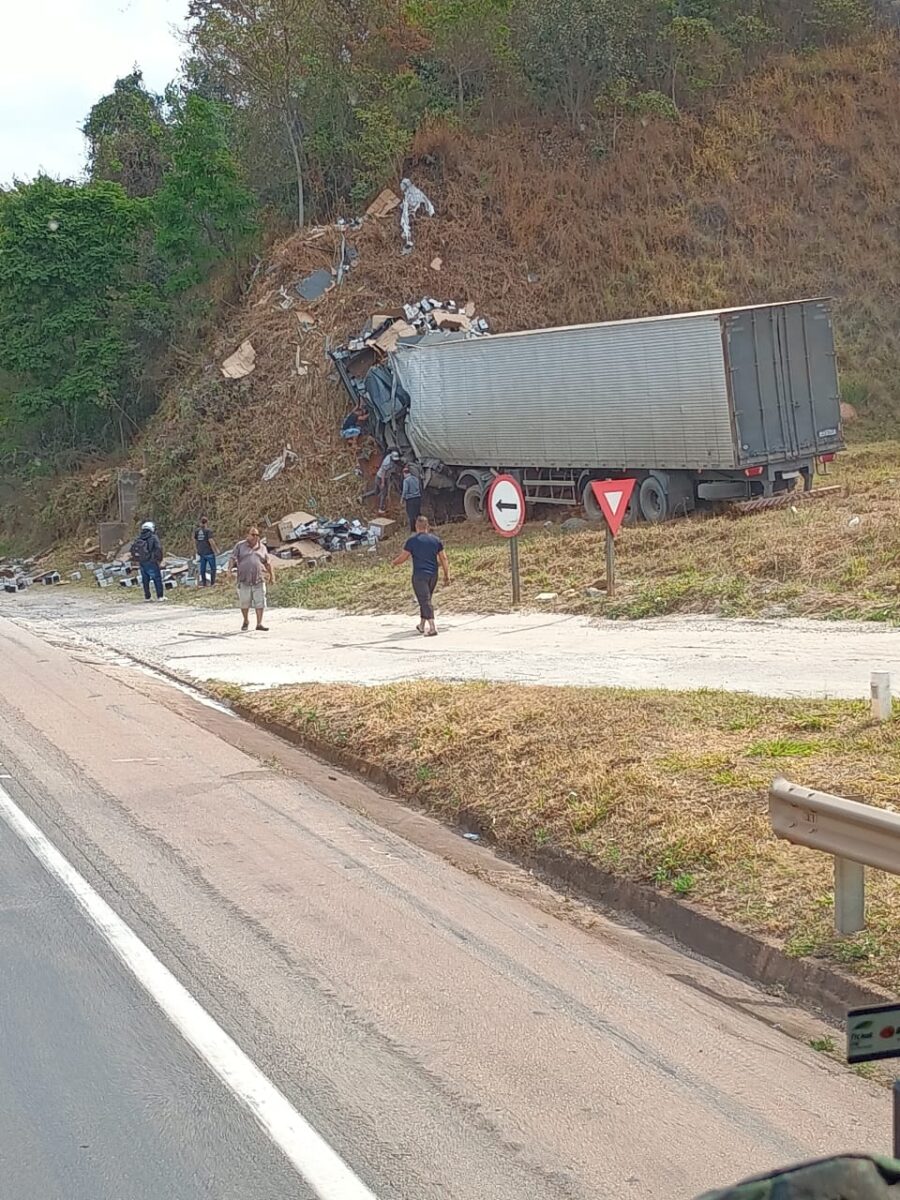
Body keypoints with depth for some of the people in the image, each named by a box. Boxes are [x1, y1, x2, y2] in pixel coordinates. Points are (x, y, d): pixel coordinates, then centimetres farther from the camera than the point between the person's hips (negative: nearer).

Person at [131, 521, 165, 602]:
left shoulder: (138, 538, 7)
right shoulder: (153, 538, -10)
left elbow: (132, 549, 8)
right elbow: (158, 549, -17)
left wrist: (136, 560, 15)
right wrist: (159, 559, -5)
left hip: (141, 563, 5)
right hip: (151, 562, -5)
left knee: (145, 580, 12)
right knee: (157, 579, 4)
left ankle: (147, 597, 14)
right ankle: (160, 596, 4)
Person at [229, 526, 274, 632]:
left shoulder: (262, 548, 13)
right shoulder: (240, 546, 6)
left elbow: (267, 563, 20)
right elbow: (233, 558, 1)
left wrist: (271, 575, 22)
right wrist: (230, 568, -16)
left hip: (258, 580, 1)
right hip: (244, 580, -1)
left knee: (260, 602, -2)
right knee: (244, 602, 7)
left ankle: (259, 624, 5)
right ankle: (246, 621, 27)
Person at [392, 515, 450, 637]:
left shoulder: (412, 540, -8)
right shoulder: (435, 539, 5)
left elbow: (403, 557, -4)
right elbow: (444, 559, 5)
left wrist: (395, 562, 18)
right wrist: (447, 576, 9)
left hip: (419, 575, -5)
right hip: (433, 575, 5)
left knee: (425, 601, -7)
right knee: (426, 599, 20)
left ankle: (432, 628, -16)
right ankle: (422, 625, 32)